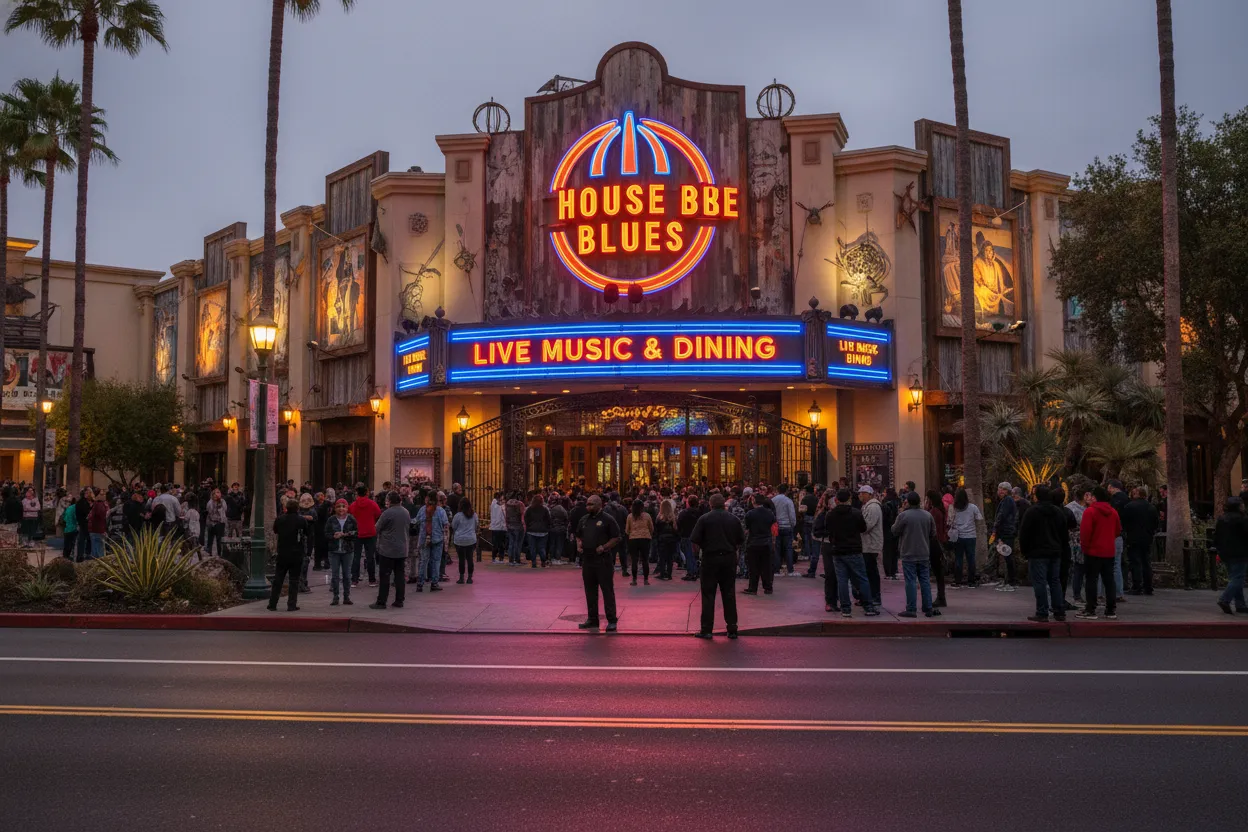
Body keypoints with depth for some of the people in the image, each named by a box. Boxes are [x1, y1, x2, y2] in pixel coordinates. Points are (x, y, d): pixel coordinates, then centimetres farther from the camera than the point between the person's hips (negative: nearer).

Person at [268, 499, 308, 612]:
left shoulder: (279, 519, -4)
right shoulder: (302, 521, -7)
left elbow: (274, 531, 13)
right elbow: (306, 535, 4)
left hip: (282, 554, 2)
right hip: (297, 554, -1)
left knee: (278, 579, 9)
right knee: (294, 580, 4)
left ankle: (272, 604, 10)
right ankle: (291, 605, 1)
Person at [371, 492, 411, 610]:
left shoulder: (387, 513, -15)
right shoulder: (406, 513, 5)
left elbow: (377, 528, -6)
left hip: (387, 550, -6)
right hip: (402, 550, 6)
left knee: (385, 576, 0)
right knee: (399, 575, 10)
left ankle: (381, 602, 2)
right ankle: (399, 601, 11)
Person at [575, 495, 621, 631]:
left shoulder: (607, 520, -5)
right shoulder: (584, 520, 13)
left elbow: (616, 538, -7)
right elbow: (578, 536, 24)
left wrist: (604, 547, -17)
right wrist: (579, 544, 5)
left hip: (603, 560, -6)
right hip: (587, 559, 6)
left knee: (607, 590, -4)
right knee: (590, 591, 11)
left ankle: (611, 621, 0)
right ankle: (592, 619, 20)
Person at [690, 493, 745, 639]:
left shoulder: (704, 519, -5)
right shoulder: (734, 519, 4)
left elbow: (695, 541, -8)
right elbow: (741, 541, 6)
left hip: (710, 558, -3)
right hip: (730, 559, 3)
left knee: (708, 595, 2)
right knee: (729, 594, 8)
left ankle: (706, 629, 3)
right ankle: (732, 629, 9)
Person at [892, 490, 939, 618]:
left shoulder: (903, 515, -14)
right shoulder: (928, 515, 3)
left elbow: (894, 531, -3)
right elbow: (933, 533, 10)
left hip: (909, 555, -4)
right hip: (924, 555, 5)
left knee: (911, 582, -2)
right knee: (925, 581, 11)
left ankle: (911, 610, -1)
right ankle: (928, 608, 14)